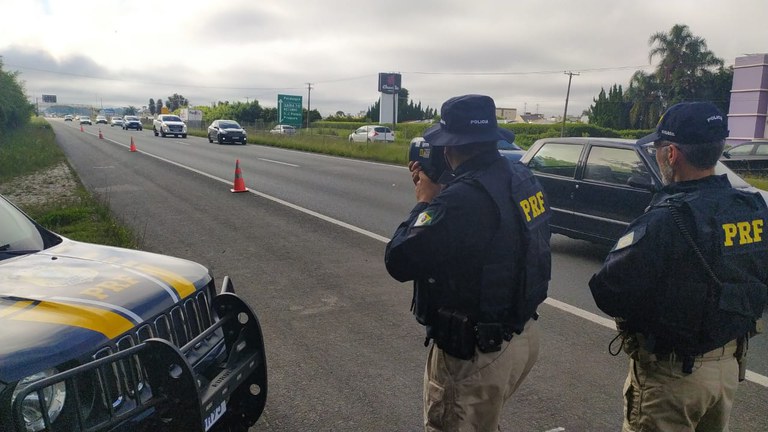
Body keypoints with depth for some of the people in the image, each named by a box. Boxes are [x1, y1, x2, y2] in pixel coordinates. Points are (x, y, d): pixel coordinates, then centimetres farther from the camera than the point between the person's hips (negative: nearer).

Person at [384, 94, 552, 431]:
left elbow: (399, 261, -23)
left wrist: (425, 201, -11)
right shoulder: (521, 179, 0)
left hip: (475, 352, -8)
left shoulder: (463, 197, -30)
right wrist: (440, 195, 5)